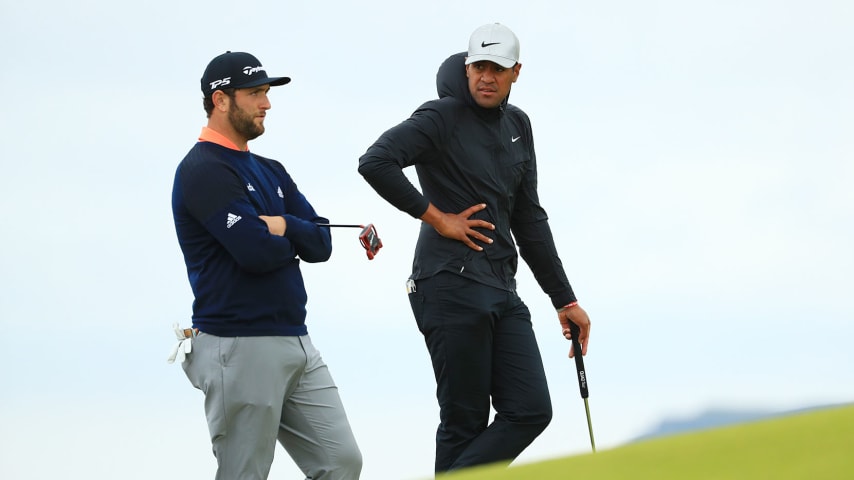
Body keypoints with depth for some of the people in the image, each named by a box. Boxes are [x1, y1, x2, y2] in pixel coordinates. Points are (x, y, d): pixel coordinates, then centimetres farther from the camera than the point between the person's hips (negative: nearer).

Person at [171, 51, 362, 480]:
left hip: (296, 344, 9)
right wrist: (290, 243, 2)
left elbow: (321, 244, 10)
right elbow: (257, 252, -20)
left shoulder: (270, 172, 19)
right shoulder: (203, 171, -10)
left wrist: (284, 225, -10)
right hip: (241, 349, -9)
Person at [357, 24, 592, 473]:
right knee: (465, 422, -6)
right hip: (451, 285, -7)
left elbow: (528, 220, 23)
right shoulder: (442, 117, -4)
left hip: (501, 291, 7)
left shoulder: (517, 125, 17)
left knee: (530, 411, -3)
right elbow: (375, 162, -20)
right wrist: (436, 217, -12)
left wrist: (564, 301, 21)